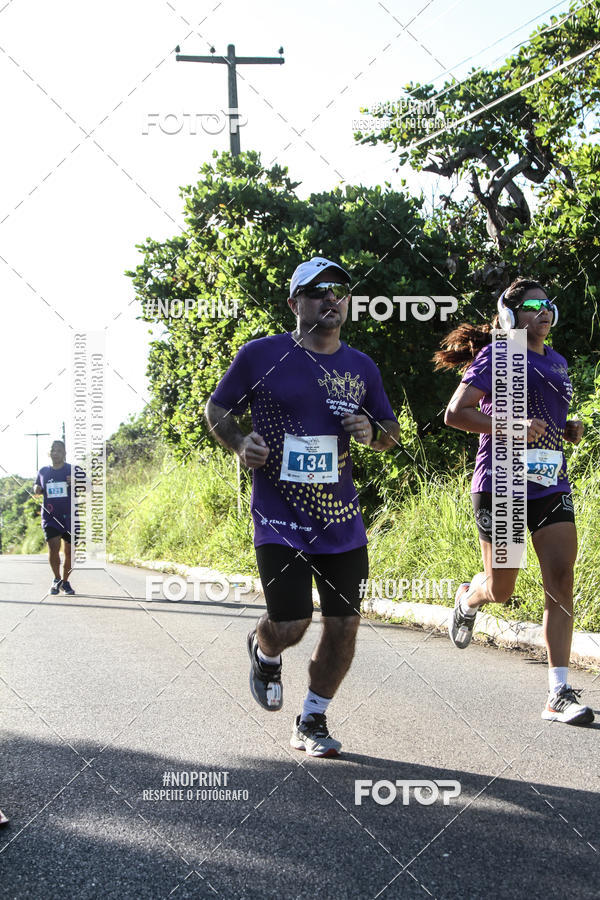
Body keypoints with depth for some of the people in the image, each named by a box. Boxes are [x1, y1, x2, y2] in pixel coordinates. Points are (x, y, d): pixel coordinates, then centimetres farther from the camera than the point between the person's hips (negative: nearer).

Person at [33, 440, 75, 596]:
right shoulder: (43, 471, 9)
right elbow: (37, 488, 24)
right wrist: (37, 489, -1)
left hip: (70, 516, -1)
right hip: (50, 517, 1)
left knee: (69, 551, 4)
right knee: (53, 548, -15)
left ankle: (65, 582, 23)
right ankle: (56, 579, 6)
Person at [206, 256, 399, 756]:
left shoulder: (361, 367, 8)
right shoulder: (261, 355, -3)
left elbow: (392, 431, 19)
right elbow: (216, 410, 8)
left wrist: (372, 432, -4)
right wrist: (239, 444, -12)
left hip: (342, 521, 4)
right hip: (279, 521, -4)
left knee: (343, 626, 2)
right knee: (290, 625, -10)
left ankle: (312, 721, 23)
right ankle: (264, 652, 28)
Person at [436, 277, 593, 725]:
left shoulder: (557, 362, 17)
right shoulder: (496, 355, -5)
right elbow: (455, 414, -11)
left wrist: (570, 430, 9)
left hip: (551, 484, 5)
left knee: (561, 579, -9)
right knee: (500, 589, 3)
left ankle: (559, 694, -7)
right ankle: (467, 599, 43)